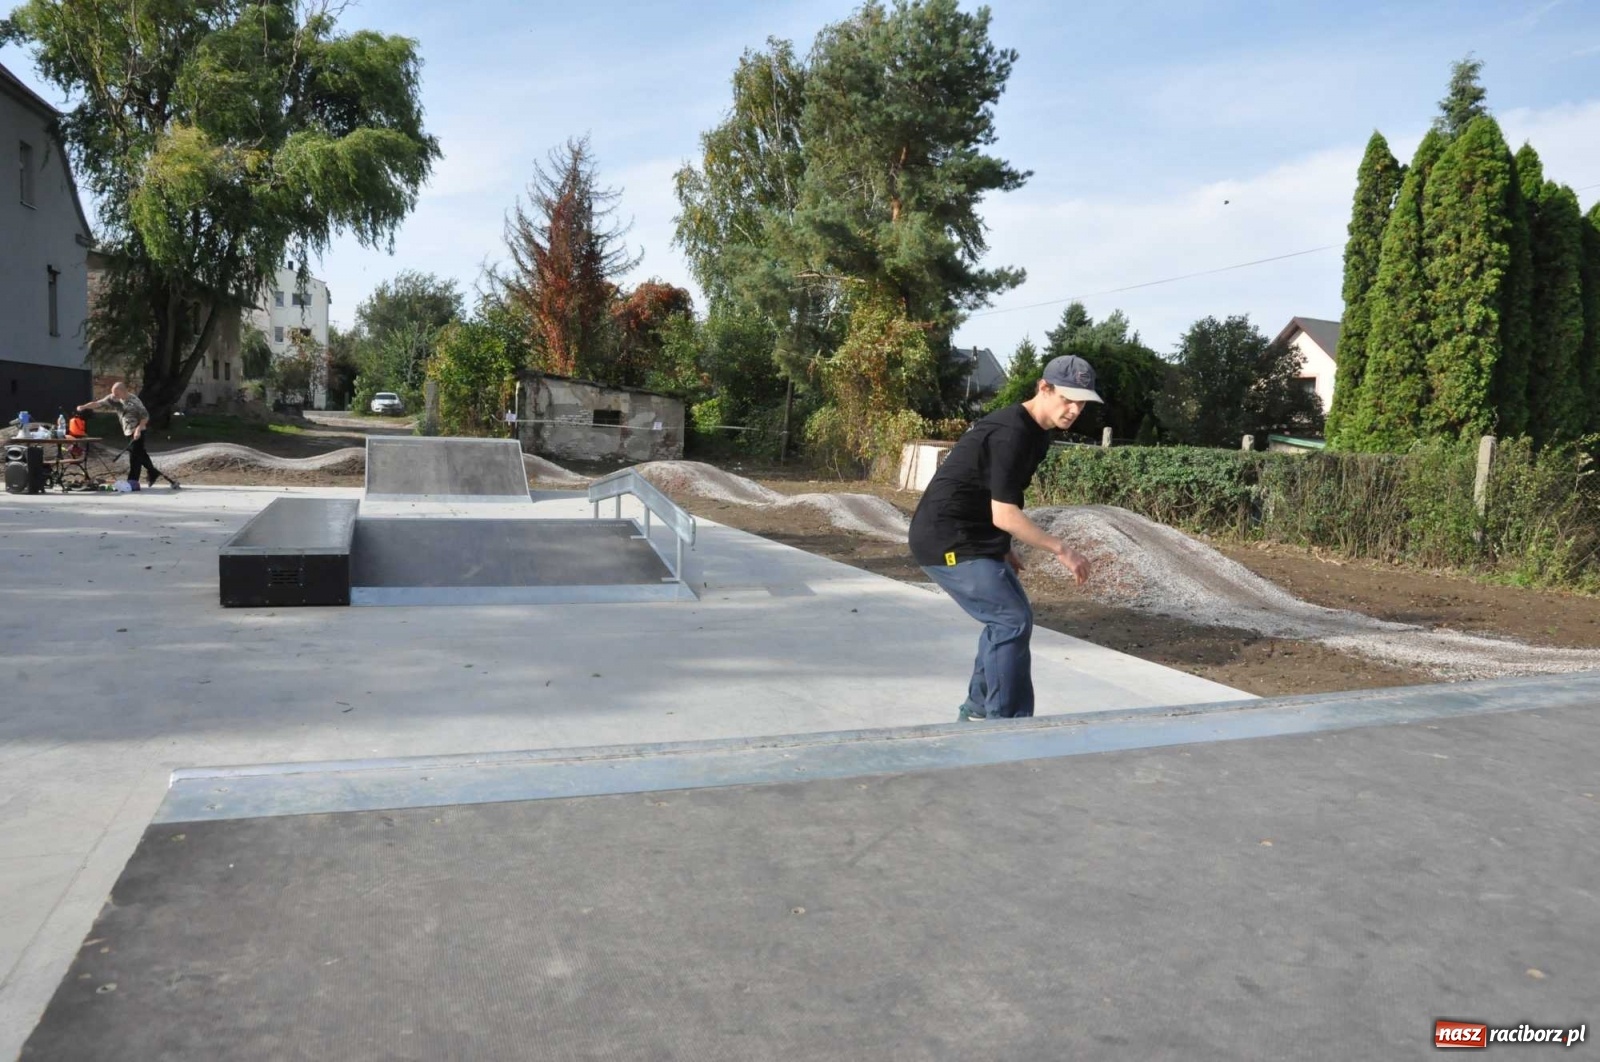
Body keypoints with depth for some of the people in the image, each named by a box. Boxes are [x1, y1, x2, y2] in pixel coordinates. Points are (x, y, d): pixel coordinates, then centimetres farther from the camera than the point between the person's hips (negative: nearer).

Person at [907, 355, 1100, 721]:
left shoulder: (1036, 431, 10)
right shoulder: (1011, 433, -22)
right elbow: (1004, 515, -25)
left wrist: (1002, 549, 20)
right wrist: (1062, 550, -20)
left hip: (971, 537, 11)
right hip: (946, 540, -10)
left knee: (1007, 617, 16)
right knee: (1013, 620, -14)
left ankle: (977, 712, 26)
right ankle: (1004, 724, -6)